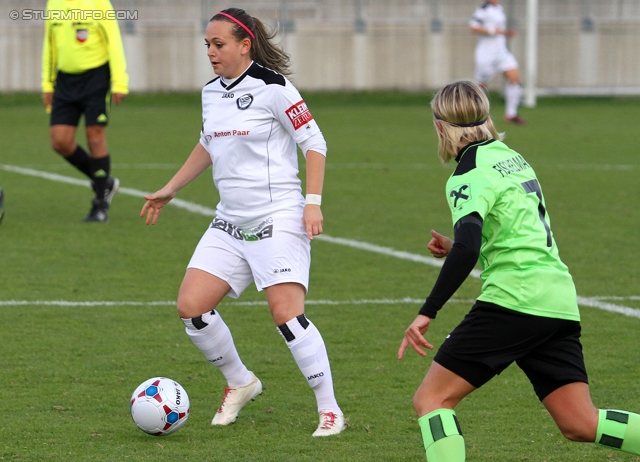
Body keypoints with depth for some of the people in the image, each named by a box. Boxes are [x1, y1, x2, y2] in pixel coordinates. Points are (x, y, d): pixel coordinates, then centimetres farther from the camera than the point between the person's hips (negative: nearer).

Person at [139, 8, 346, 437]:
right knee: (191, 306, -3)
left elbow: (314, 142, -9)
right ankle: (240, 383, 19)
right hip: (230, 221, 7)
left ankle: (330, 410, -6)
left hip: (278, 219, -7)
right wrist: (169, 190, 29)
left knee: (286, 313, -17)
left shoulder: (273, 88, -11)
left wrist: (313, 202, -17)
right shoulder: (212, 92, 11)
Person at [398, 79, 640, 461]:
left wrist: (427, 314, -23)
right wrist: (457, 248, 30)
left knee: (431, 399, -4)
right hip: (560, 301, 8)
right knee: (581, 425, 5)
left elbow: (467, 250, -23)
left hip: (514, 298, -8)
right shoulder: (511, 158, 18)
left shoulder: (470, 176, -7)